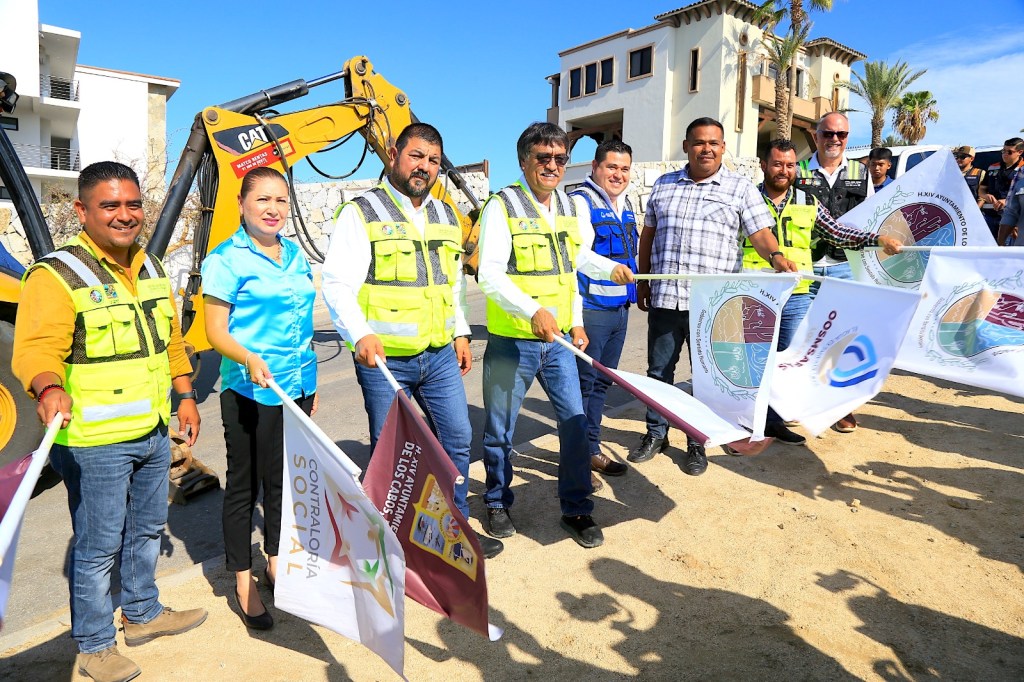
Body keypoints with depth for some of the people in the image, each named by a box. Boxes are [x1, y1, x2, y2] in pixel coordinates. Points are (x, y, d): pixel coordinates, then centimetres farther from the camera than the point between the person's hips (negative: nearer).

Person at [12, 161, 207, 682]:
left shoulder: (150, 267, 10)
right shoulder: (57, 275, -14)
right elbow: (35, 348, -24)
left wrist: (185, 396, 17)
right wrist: (50, 388, -44)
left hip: (153, 431, 8)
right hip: (94, 442, -7)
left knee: (146, 529, 22)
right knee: (98, 546, 5)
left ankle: (143, 614, 42)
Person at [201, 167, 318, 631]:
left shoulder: (296, 255, 10)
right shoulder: (227, 258, -8)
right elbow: (215, 331, -11)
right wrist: (249, 359, -29)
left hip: (297, 386, 6)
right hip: (249, 391, -6)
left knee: (285, 479, 16)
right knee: (244, 484, 6)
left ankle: (277, 564, 34)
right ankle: (243, 584, 21)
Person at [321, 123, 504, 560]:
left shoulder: (445, 216, 14)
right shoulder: (363, 213, -6)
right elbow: (337, 284, -14)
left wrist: (460, 332, 19)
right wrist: (361, 334, -28)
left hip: (439, 355, 6)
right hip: (383, 359, -5)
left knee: (457, 439, 11)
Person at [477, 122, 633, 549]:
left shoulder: (574, 207, 9)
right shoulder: (501, 206, -10)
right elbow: (490, 274, -19)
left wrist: (576, 321, 13)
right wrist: (532, 311, -32)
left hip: (558, 339, 5)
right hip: (511, 341, -4)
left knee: (575, 424, 3)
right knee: (500, 430, 9)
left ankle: (577, 510, 20)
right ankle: (498, 504, 31)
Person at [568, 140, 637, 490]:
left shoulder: (625, 205, 15)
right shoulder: (580, 201, -11)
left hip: (620, 308, 9)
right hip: (590, 308, -9)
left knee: (602, 382, 16)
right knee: (582, 383, -1)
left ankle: (592, 448, 29)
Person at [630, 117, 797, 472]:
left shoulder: (741, 188, 3)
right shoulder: (663, 185, 12)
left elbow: (760, 233, -5)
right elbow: (648, 235, 17)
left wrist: (776, 256, -27)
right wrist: (642, 282, 14)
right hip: (664, 297, 3)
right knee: (658, 370, 11)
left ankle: (697, 443, 22)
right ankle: (656, 433, 28)